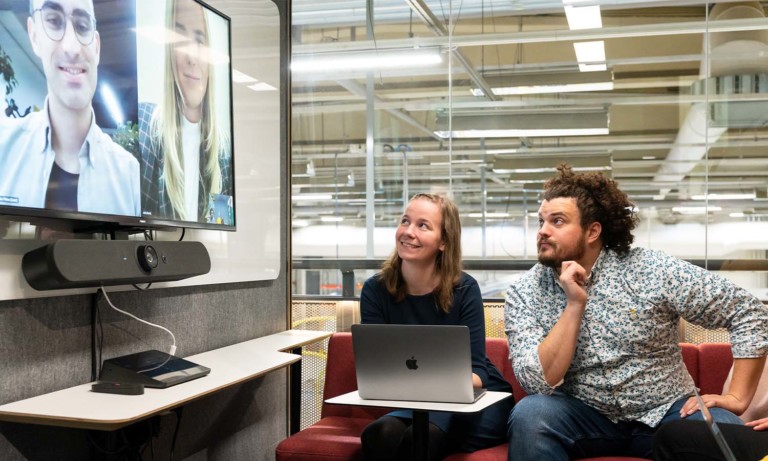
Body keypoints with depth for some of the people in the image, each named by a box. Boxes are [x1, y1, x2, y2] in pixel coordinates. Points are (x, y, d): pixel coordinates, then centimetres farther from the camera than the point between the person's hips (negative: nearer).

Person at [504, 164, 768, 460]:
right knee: (529, 415, -31)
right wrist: (574, 304, -22)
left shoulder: (652, 270, -9)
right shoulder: (524, 293, -7)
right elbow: (538, 382, -18)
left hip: (665, 412, 0)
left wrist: (737, 398, -10)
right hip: (584, 415, 0)